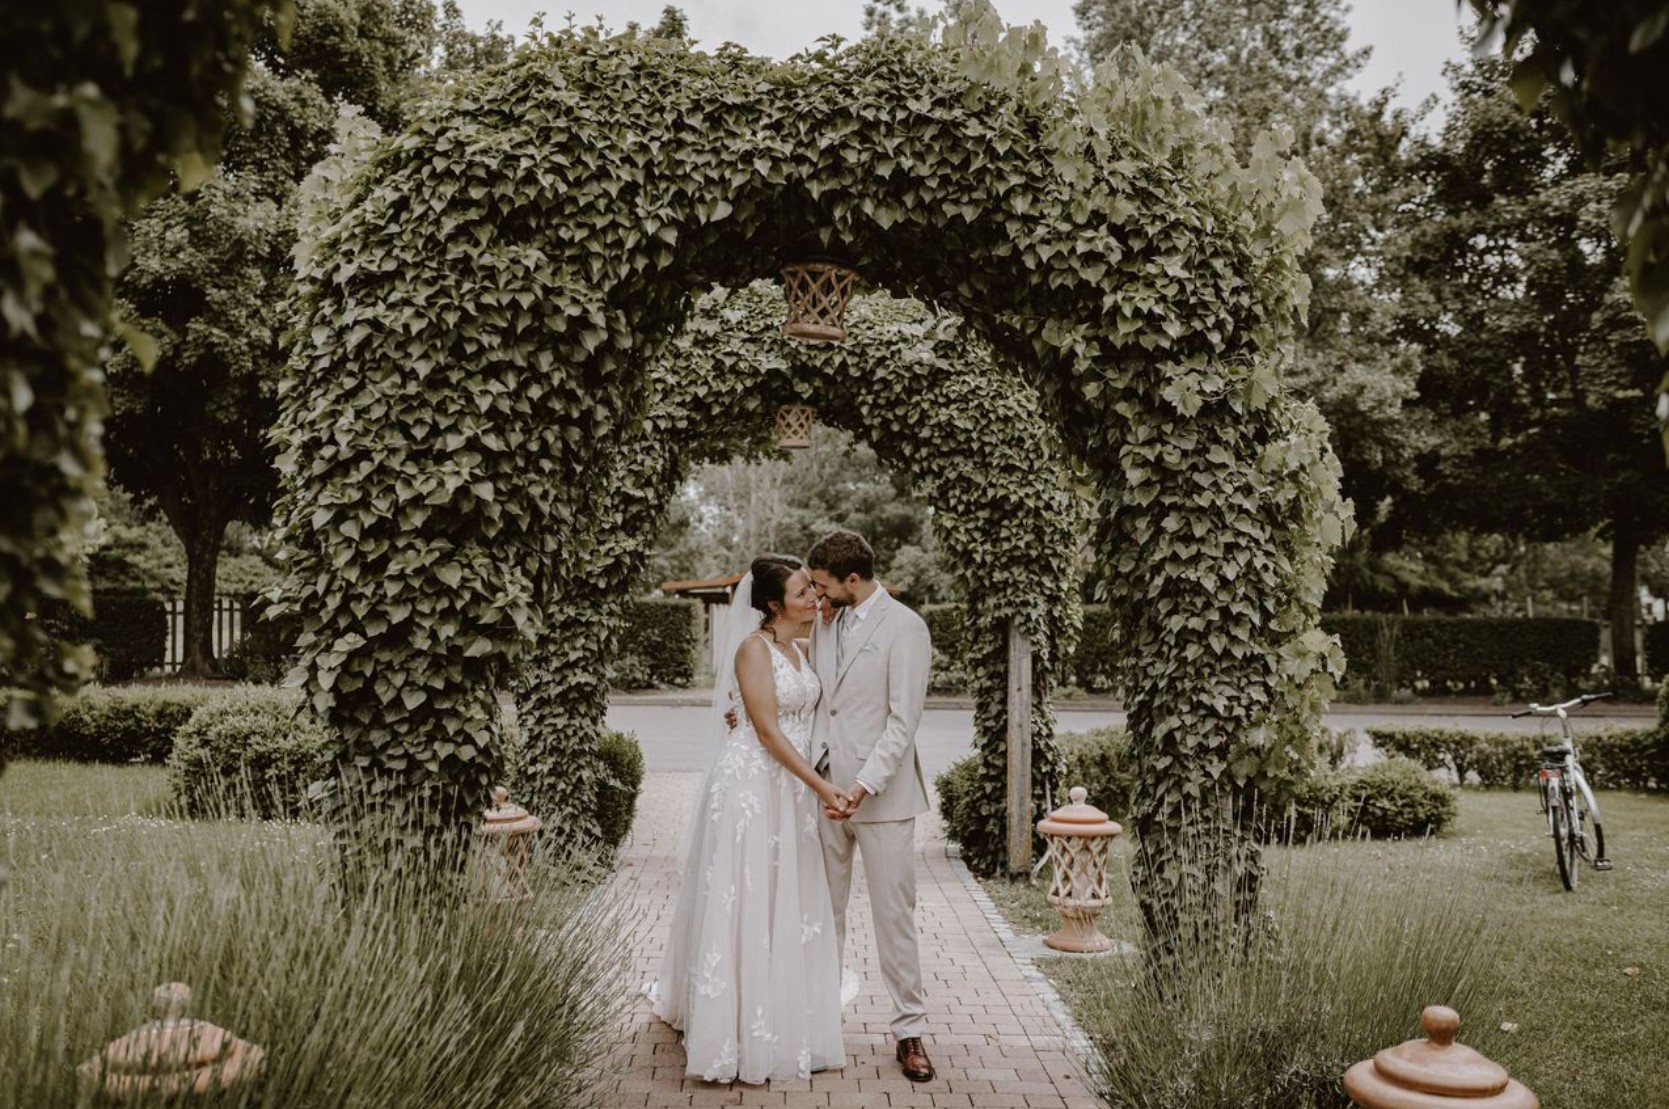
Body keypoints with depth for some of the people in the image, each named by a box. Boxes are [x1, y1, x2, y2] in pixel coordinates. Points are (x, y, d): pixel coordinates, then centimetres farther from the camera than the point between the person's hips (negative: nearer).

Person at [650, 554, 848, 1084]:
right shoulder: (754, 648, -13)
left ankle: (785, 1025, 24)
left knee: (789, 907, 12)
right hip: (751, 785, -8)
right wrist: (821, 786, -20)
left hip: (792, 790, 8)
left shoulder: (799, 650, 12)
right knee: (744, 905, -1)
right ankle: (736, 1037, 9)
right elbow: (768, 731, -17)